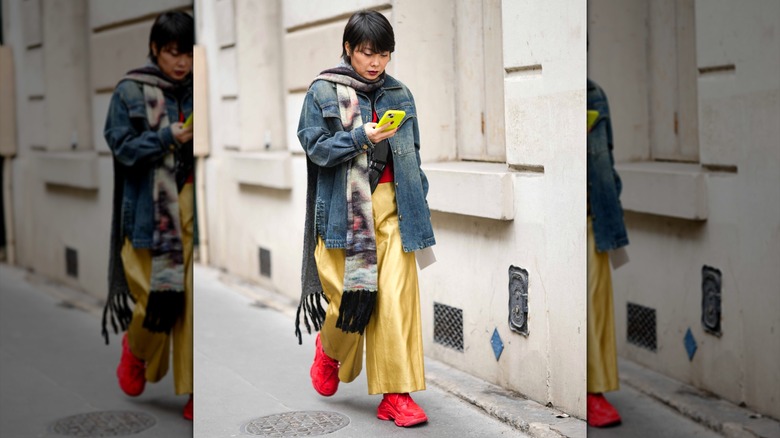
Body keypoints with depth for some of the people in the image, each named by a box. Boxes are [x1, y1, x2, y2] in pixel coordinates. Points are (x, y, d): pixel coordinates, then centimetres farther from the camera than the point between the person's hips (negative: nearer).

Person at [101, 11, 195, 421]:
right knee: (159, 298, -2)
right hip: (151, 211, -2)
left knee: (193, 301, -1)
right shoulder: (130, 92, 0)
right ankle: (135, 349, 32)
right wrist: (168, 137, -17)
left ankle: (194, 391, 9)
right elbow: (122, 146, -5)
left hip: (194, 207, 2)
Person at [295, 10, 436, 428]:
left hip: (392, 208, 3)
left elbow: (412, 155, 16)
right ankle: (328, 349, 34)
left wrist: (417, 202, 10)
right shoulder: (323, 92, 1)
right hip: (343, 208, -2)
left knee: (397, 299, -5)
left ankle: (396, 394, 2)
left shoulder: (399, 95, 11)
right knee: (348, 295, -1)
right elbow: (314, 146, -5)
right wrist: (361, 136, -17)